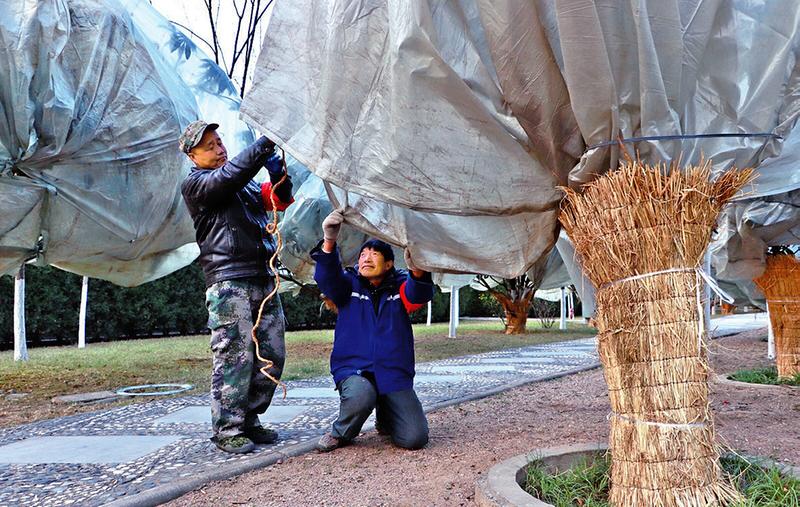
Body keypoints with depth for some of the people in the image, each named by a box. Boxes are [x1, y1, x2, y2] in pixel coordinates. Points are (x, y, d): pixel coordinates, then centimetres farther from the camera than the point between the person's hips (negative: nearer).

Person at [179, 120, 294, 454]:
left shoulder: (246, 183, 25)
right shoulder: (194, 185, 4)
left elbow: (281, 200, 20)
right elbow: (226, 178, -14)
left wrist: (278, 176, -1)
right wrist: (263, 145, -20)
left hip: (262, 279, 7)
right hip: (228, 281, -7)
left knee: (272, 355, 6)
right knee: (235, 356, -9)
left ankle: (248, 421, 17)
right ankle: (226, 430, 0)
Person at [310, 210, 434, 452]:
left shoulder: (400, 287, 5)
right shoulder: (349, 284, 5)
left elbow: (420, 295, -18)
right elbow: (326, 278, -17)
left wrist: (417, 271, -42)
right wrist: (329, 242, -37)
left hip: (394, 373, 2)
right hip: (353, 370, -1)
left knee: (415, 438, -11)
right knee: (361, 395, -37)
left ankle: (385, 418, 24)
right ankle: (341, 432, -3)